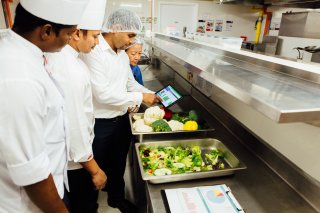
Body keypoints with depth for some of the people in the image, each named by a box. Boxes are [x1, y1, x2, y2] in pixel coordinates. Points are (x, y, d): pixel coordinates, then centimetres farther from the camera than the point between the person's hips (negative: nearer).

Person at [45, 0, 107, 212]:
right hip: (74, 158, -8)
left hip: (65, 152, 9)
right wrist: (94, 170, -17)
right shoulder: (71, 71, -30)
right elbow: (75, 126, -28)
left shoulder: (56, 56, -1)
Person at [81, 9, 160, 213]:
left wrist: (153, 95, 2)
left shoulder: (123, 55, 5)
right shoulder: (94, 52, -19)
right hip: (100, 124, -7)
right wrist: (140, 97, -21)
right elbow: (102, 94, -27)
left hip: (122, 119, 7)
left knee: (118, 165, 23)